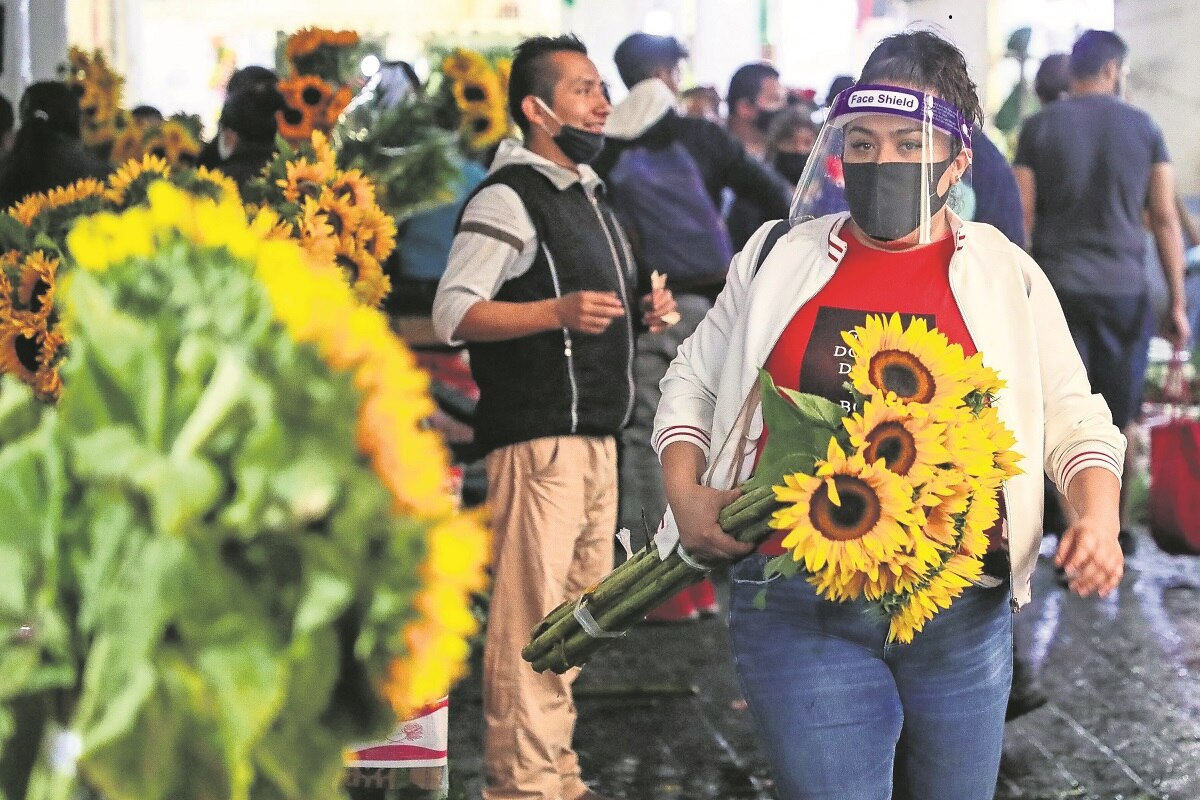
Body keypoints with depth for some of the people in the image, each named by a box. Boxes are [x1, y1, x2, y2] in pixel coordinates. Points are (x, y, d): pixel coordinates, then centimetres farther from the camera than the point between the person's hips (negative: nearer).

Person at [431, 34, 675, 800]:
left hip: (595, 434, 9)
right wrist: (559, 312, -27)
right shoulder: (508, 199, -9)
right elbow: (454, 313, -17)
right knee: (530, 614, -10)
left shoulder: (591, 198, 20)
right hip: (538, 434, -9)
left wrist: (642, 313, 11)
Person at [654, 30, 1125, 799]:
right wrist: (685, 491, -1)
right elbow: (694, 383, 16)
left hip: (963, 616, 1)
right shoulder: (780, 258, 7)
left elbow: (1074, 419, 9)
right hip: (803, 610, -1)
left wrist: (1098, 515, -9)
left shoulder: (1005, 275, 6)